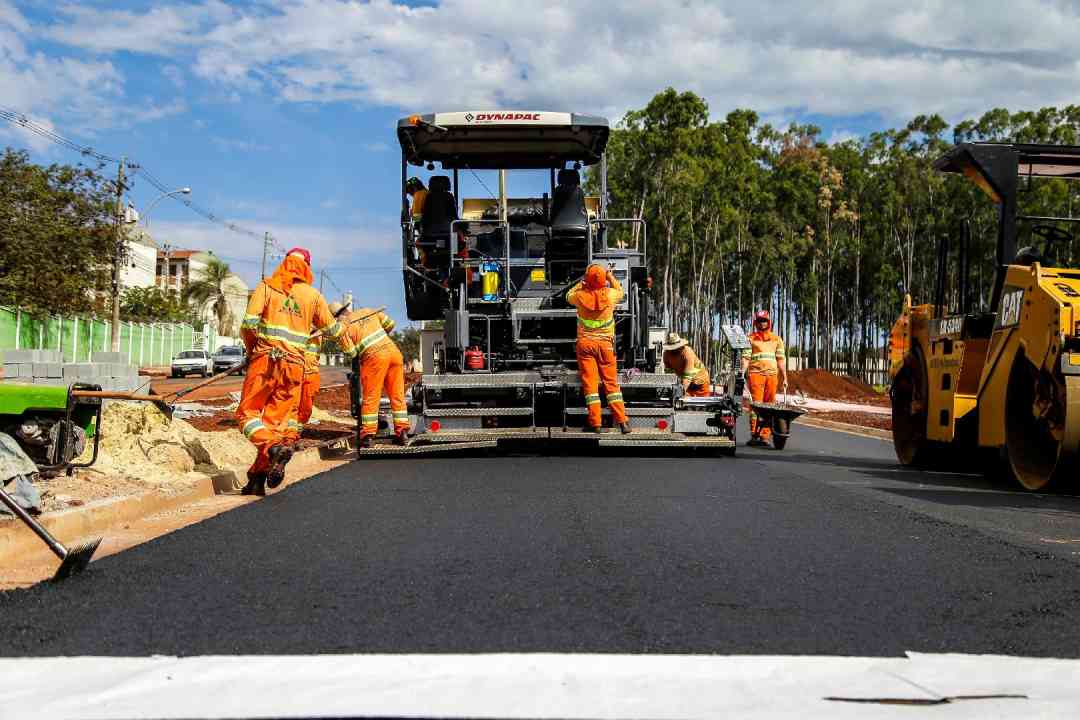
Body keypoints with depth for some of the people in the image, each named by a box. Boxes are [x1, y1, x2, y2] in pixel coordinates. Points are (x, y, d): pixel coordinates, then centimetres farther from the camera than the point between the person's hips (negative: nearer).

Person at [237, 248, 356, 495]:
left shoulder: (266, 287, 6)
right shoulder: (313, 295, 13)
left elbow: (248, 323, -3)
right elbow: (332, 328, 23)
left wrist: (251, 349, 16)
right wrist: (350, 348, 42)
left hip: (265, 360, -2)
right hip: (294, 365, 3)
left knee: (248, 413, 2)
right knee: (276, 419, 6)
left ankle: (274, 447, -24)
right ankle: (258, 478, -2)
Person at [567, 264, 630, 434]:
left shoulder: (581, 296, -9)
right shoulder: (609, 294, -8)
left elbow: (569, 296, 15)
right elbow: (620, 291, 17)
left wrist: (581, 283, 26)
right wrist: (611, 277, 30)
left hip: (585, 343, -1)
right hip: (606, 344, 1)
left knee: (590, 383, 1)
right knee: (611, 382, 6)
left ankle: (595, 423, -2)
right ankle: (622, 421, 3)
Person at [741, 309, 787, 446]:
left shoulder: (777, 339, 18)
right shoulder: (751, 338, 10)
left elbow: (781, 359, 15)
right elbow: (746, 357, 3)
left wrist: (784, 378, 9)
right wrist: (742, 373, -9)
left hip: (772, 374, 3)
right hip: (756, 373, -3)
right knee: (756, 403, -11)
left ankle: (765, 436, 2)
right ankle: (754, 434, -13)